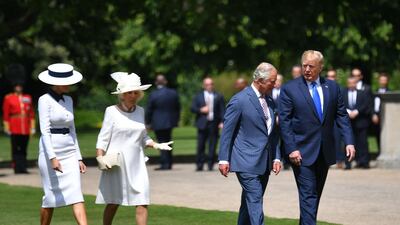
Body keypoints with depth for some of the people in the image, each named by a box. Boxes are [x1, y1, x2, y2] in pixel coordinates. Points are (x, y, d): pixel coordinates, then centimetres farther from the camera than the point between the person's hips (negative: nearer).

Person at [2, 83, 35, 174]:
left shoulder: (28, 98, 11)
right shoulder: (8, 98, 1)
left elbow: (31, 113, 12)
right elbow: (5, 114, 0)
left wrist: (32, 127, 7)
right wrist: (7, 128, -4)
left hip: (26, 129, 3)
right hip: (15, 129, -3)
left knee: (23, 149, 7)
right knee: (16, 149, -2)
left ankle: (23, 168, 9)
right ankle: (17, 168, 1)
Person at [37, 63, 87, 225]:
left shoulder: (68, 100, 12)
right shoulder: (45, 100, -8)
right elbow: (45, 131, -15)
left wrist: (79, 158, 14)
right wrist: (52, 158, -23)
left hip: (70, 153, 6)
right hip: (50, 152, -6)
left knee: (76, 195, -6)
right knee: (51, 196, 3)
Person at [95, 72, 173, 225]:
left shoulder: (140, 111, 9)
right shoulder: (112, 111, -5)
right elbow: (103, 138, -4)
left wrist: (156, 145, 2)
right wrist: (100, 157, -15)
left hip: (136, 164, 4)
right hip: (116, 164, -4)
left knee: (142, 203, -7)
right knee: (113, 203, 7)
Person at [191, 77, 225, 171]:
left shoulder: (218, 96, 10)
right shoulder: (198, 96, 13)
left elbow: (222, 110, 4)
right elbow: (192, 108, 7)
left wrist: (222, 122, -8)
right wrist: (201, 110, -11)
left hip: (214, 124, 0)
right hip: (202, 124, 0)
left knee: (212, 145, -1)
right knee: (201, 145, -1)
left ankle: (210, 164, 4)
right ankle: (199, 165, 4)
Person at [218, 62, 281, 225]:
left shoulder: (270, 101, 12)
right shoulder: (240, 100, -10)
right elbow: (227, 131, -7)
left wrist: (276, 157, 10)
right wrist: (224, 159, -9)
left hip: (264, 163, 7)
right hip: (246, 162, -7)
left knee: (249, 203, 13)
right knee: (255, 201, -14)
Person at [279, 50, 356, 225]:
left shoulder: (332, 88, 7)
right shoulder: (289, 89, -4)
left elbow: (342, 116, 8)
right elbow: (284, 122, -7)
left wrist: (349, 142, -3)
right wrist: (291, 149, -15)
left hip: (325, 152, 5)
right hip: (302, 153, -4)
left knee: (316, 195, 12)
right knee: (308, 195, -11)